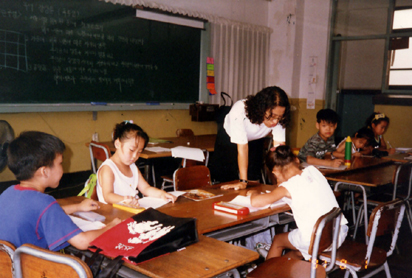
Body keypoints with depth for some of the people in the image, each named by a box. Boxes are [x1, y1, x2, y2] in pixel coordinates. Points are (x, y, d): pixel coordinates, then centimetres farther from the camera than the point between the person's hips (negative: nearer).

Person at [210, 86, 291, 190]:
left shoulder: (278, 118, -30)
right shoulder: (240, 111, -41)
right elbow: (242, 147, -37)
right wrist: (243, 181, -34)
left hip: (255, 141, 3)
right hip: (229, 139, -2)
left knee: (253, 180, 0)